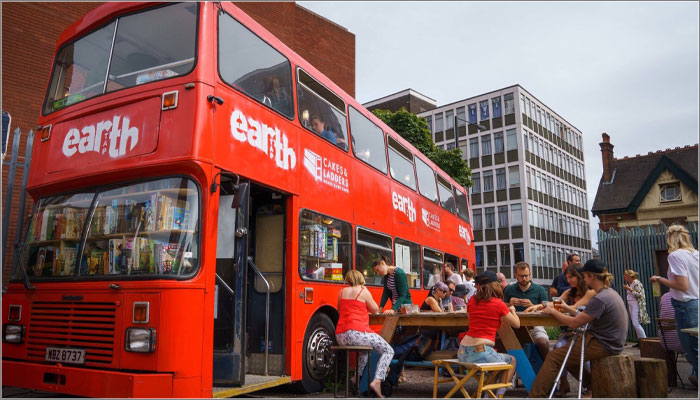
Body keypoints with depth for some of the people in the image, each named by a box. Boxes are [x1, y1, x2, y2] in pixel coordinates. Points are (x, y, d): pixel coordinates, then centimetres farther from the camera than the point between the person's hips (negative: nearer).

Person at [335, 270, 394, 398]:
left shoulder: (342, 292, 15)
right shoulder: (363, 292, -2)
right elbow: (374, 310, 10)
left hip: (340, 337, 7)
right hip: (357, 333, -7)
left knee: (366, 347, 36)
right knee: (388, 351, 2)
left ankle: (357, 376, 30)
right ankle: (377, 381, -17)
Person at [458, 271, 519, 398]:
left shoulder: (472, 300, 7)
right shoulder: (498, 304, -6)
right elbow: (516, 324, 4)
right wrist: (512, 310, 25)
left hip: (462, 352, 5)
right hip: (481, 353, -5)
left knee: (497, 357, 33)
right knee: (511, 360, 23)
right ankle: (499, 394, 13)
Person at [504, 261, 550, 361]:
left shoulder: (540, 290, 6)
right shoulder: (509, 290, 11)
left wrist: (532, 306, -14)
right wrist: (510, 304, -8)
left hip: (535, 325, -1)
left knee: (543, 342, -33)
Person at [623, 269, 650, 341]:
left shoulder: (636, 283, -12)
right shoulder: (630, 283, 15)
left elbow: (639, 294, -18)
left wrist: (629, 289, -18)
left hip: (636, 305, -9)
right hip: (631, 305, 9)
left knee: (636, 324, -12)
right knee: (635, 324, 8)